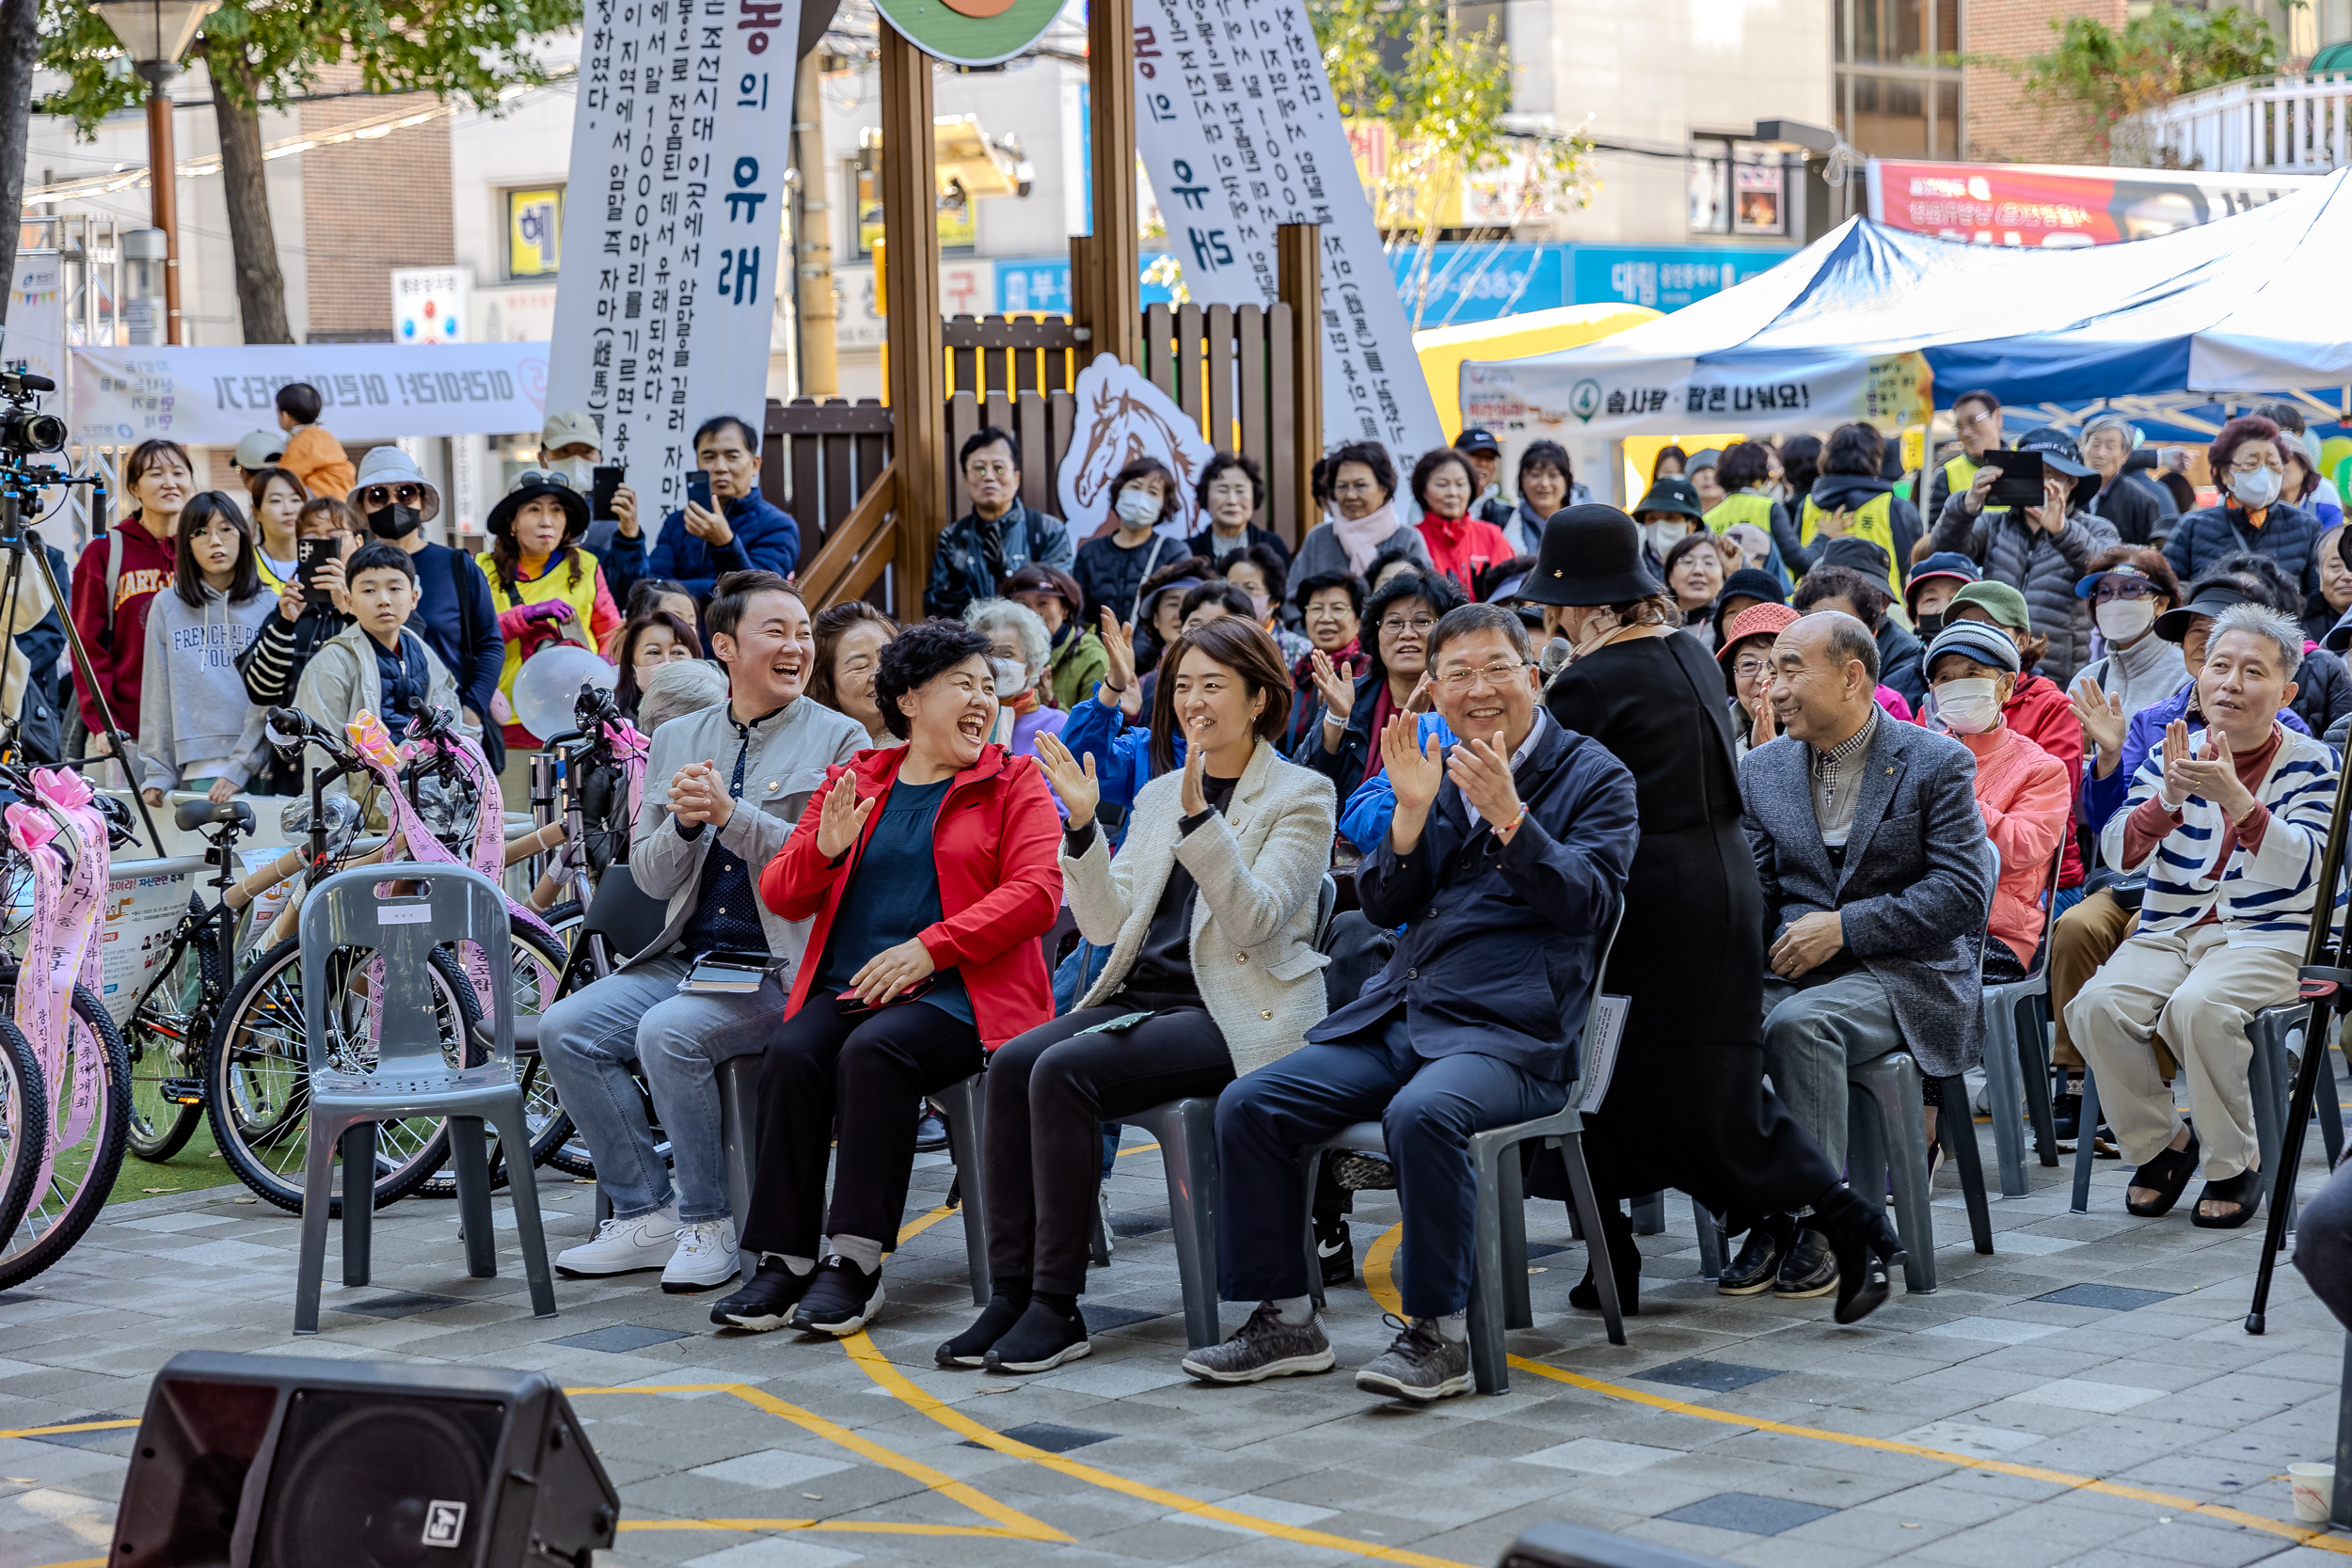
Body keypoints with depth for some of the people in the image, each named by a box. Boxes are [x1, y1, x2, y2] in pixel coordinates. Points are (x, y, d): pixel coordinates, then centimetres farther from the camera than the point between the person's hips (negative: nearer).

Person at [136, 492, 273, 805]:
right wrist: (156, 773, 5)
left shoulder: (269, 608, 7)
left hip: (263, 766, 0)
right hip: (199, 772, 0)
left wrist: (241, 768, -10)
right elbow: (157, 697, 11)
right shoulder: (167, 607, 11)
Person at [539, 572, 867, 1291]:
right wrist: (685, 824, -9)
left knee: (669, 1032, -29)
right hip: (689, 956, 6)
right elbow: (650, 876, 12)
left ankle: (707, 1223, -11)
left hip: (784, 965, -6)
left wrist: (730, 814, -18)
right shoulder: (677, 739, 14)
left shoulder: (839, 741, 0)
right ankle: (647, 1215, -3)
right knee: (567, 1028, -13)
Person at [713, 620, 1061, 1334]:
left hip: (958, 995, -3)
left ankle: (857, 1262, -29)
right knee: (790, 1052, -27)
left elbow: (1037, 893, -7)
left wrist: (930, 948, -16)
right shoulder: (854, 781, 18)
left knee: (872, 1051, -32)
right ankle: (785, 1257, -24)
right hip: (845, 987, 4)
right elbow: (782, 895, 15)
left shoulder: (1015, 783, 9)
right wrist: (824, 849, -8)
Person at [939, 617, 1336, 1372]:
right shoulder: (1159, 795, 18)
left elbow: (1254, 921, -15)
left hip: (1238, 1014, -6)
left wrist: (1199, 816, -24)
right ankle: (1010, 1294, -19)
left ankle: (1057, 1306, -24)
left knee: (1064, 1072, -28)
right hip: (1146, 993, 7)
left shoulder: (1302, 795, 0)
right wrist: (1082, 826, -2)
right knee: (1011, 1064, -20)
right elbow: (1107, 924, 11)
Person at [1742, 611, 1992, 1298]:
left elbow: (1963, 895, -9)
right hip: (1791, 972, 5)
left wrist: (1844, 927, -16)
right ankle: (1761, 1214, -15)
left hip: (1901, 974, -4)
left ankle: (1823, 1224, -25)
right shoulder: (1762, 768, 15)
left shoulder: (1936, 762, -1)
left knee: (1798, 1023, -36)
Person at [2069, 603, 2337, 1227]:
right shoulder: (2172, 755, 9)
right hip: (2166, 934, 4)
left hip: (2265, 937, -3)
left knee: (2199, 1007, -35)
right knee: (2095, 1007, -25)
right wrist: (2170, 797, -22)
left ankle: (2235, 1163, -13)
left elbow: (2300, 869, -15)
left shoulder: (2308, 763, 1)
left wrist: (2233, 796, -28)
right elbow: (2120, 854, -3)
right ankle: (2160, 1143, -2)